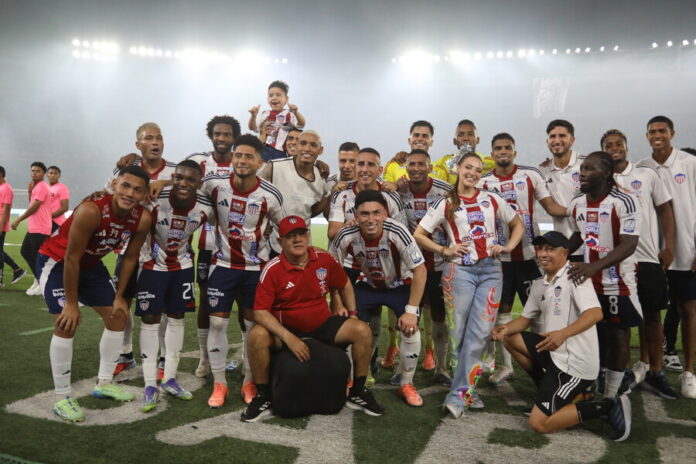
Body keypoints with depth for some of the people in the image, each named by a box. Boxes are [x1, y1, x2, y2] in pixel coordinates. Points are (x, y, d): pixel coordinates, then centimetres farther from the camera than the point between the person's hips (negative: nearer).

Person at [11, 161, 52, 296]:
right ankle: (38, 278, 25)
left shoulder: (42, 186, -14)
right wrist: (30, 191, 4)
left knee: (37, 257, -3)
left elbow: (34, 207, -17)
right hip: (33, 228, 10)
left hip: (40, 229, -10)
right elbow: (32, 205, 19)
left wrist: (18, 220, -10)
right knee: (25, 251, 16)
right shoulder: (36, 186, 17)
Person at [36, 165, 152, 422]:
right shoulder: (91, 210, -37)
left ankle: (104, 383, 22)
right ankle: (62, 397, -1)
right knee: (67, 323, -15)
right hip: (56, 261, -7)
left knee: (118, 317, 7)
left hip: (91, 264, 7)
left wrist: (119, 296, -2)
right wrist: (71, 303, -23)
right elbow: (71, 258, -29)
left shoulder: (143, 219, -20)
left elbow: (130, 257, -5)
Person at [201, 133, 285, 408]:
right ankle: (219, 384, 13)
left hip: (256, 267, 0)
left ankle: (250, 383, 22)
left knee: (254, 324, 6)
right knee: (217, 322, -2)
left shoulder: (271, 196, -13)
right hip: (223, 263, 1)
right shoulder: (214, 184, -11)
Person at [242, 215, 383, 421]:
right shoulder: (272, 269, -17)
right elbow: (260, 312, -21)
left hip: (323, 325, 3)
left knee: (362, 330, -15)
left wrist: (351, 311, 7)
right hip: (285, 328, -3)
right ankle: (263, 397, -7)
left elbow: (345, 285, 13)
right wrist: (288, 338, -30)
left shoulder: (324, 259, -7)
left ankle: (358, 393, 4)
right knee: (257, 337, -31)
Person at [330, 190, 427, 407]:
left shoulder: (397, 232, -33)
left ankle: (406, 384, 4)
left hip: (400, 285, -2)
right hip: (368, 285, 2)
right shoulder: (346, 236, -27)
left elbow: (420, 271, -25)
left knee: (410, 328, -20)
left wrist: (411, 310, -24)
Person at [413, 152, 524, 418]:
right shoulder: (445, 205, 6)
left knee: (479, 333, -7)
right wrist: (444, 250, -4)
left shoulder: (492, 200, 11)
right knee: (459, 333, 0)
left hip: (491, 271, 2)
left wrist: (508, 247, 6)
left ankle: (460, 394, -3)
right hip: (459, 271, -1)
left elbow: (517, 225, 22)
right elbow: (418, 234, 6)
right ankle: (466, 391, 13)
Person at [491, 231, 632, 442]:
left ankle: (609, 407, -1)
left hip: (575, 362, -8)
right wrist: (506, 328, -4)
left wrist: (563, 333, -38)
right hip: (554, 352, 8)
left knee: (539, 423, -12)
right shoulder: (539, 284, 12)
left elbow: (596, 313, -24)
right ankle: (548, 391, 17)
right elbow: (525, 319, 17)